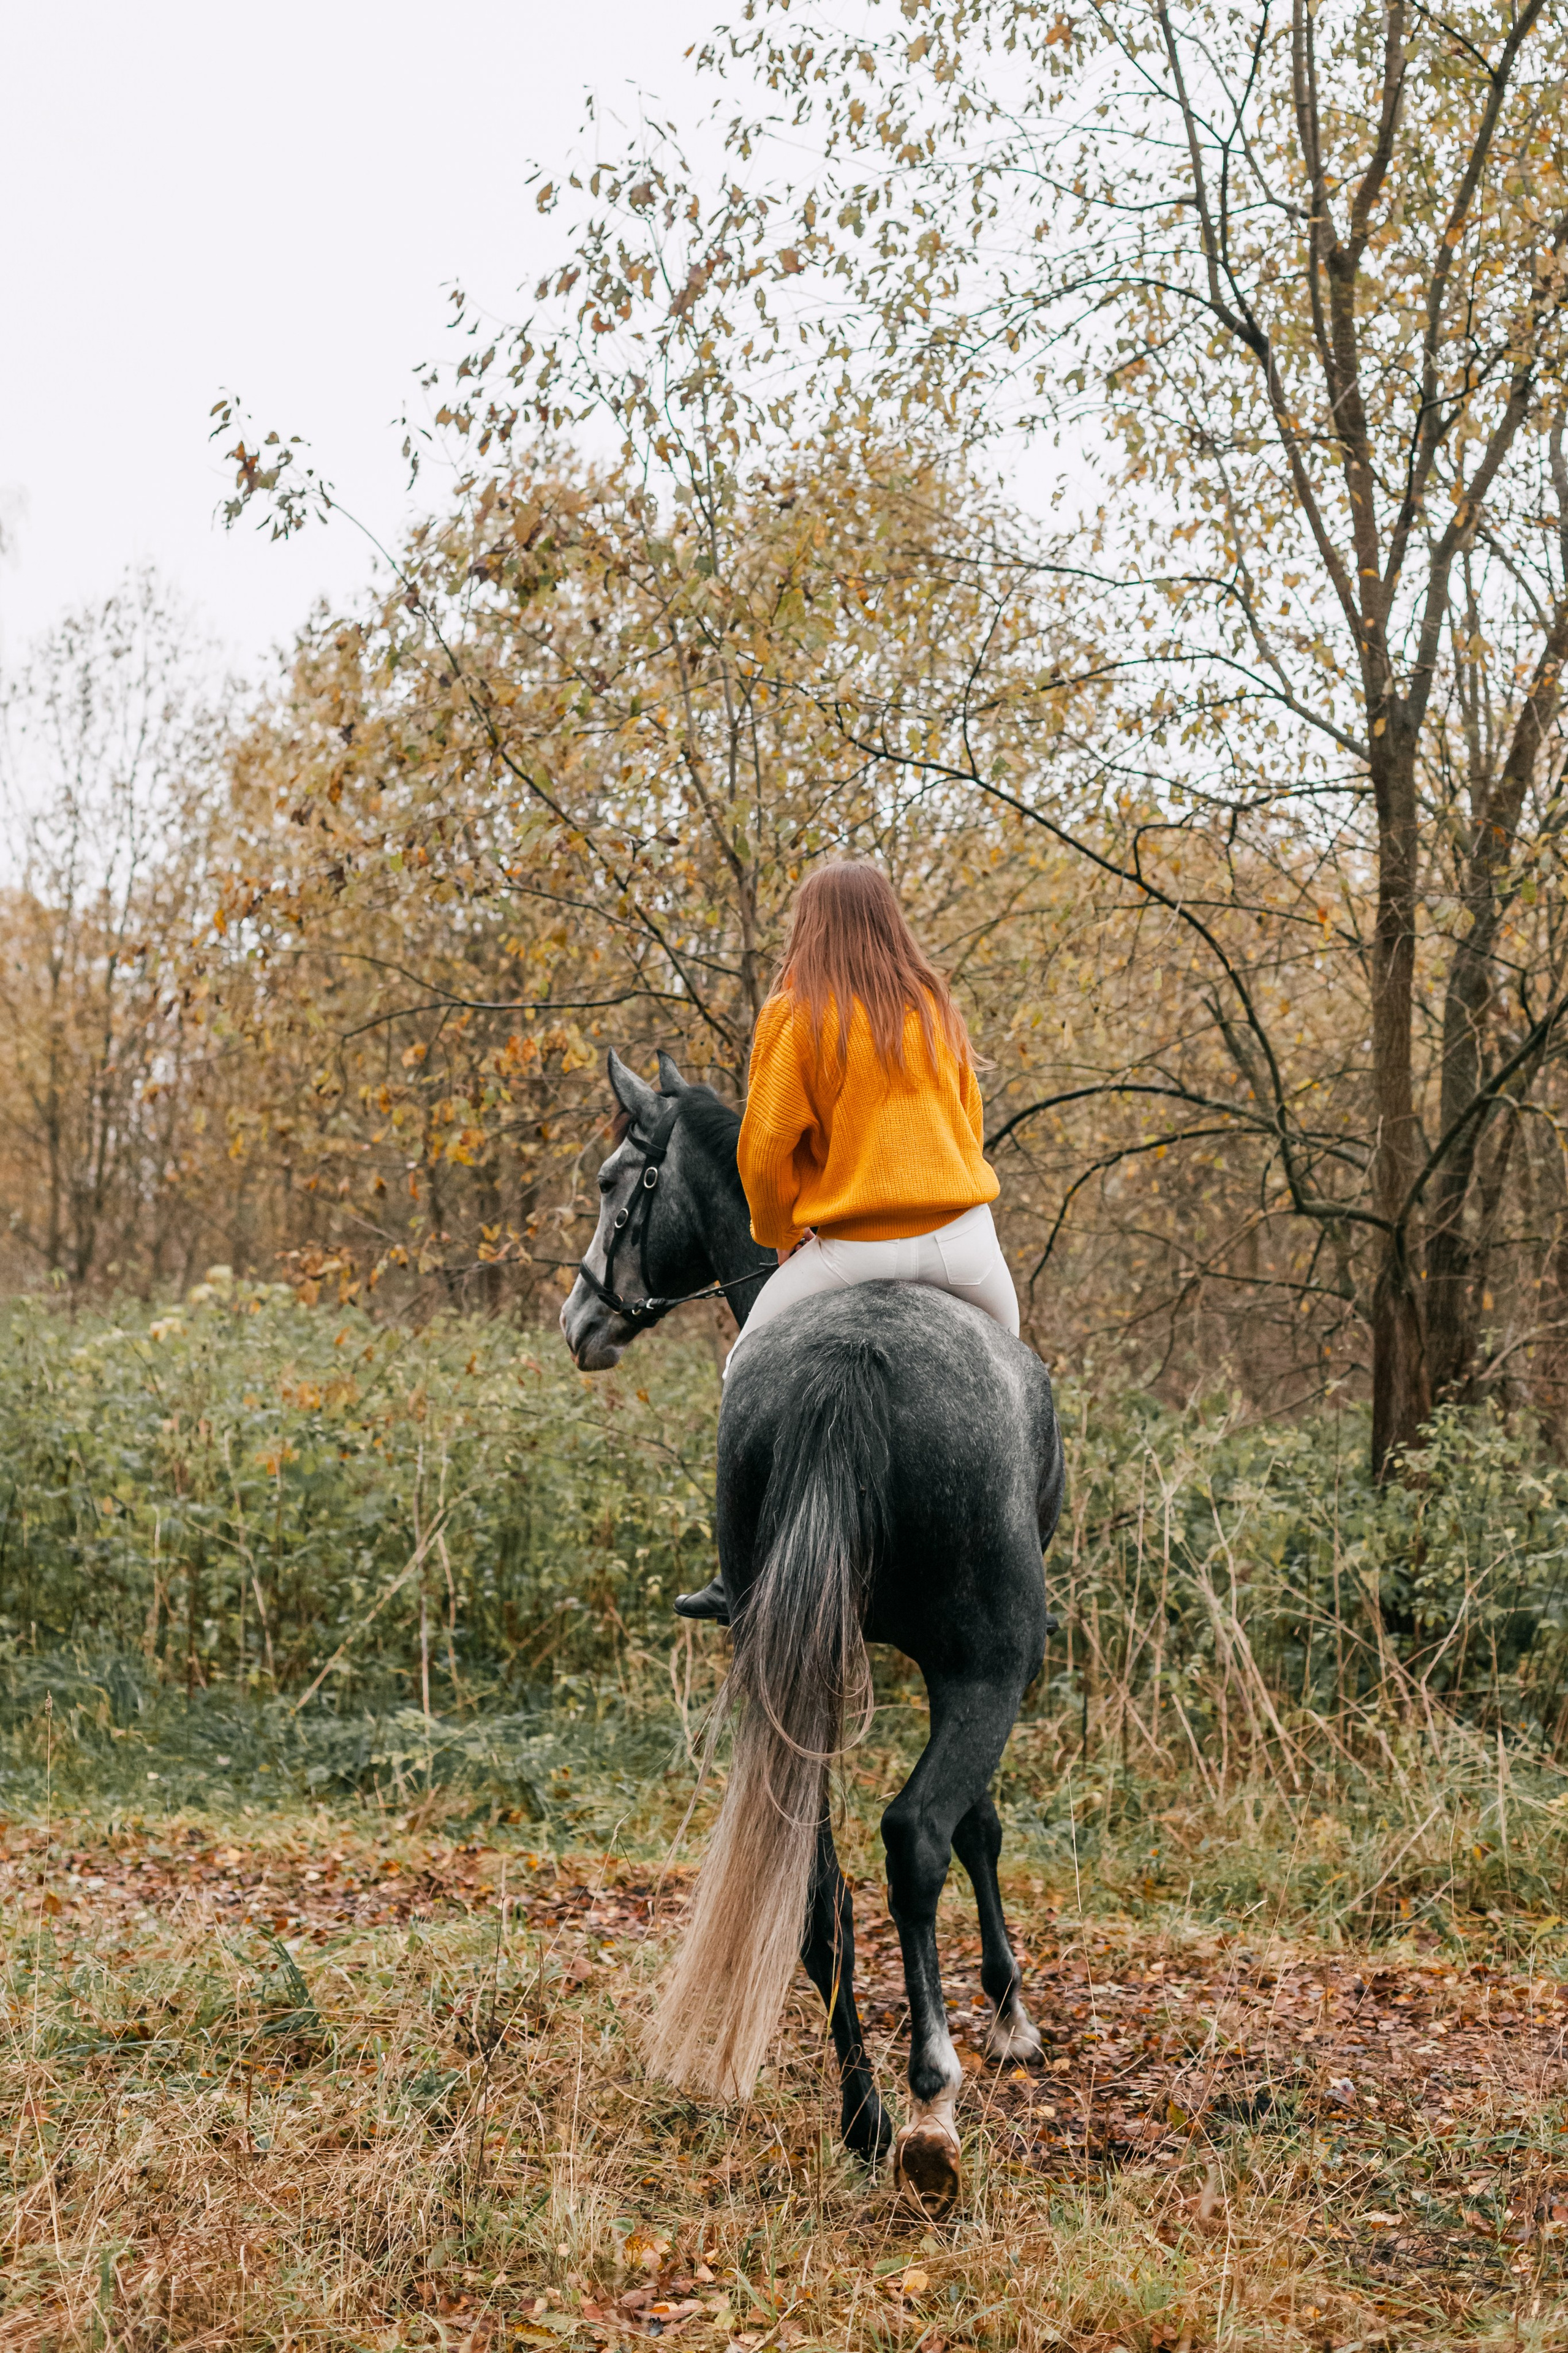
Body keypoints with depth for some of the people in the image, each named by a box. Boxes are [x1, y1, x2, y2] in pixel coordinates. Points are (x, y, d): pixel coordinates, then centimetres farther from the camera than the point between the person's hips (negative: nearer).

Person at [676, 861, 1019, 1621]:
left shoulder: (794, 1014, -3)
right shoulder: (934, 1005, 11)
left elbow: (766, 1146, -5)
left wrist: (778, 1234, 12)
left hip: (856, 1245, -3)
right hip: (962, 1236, 4)